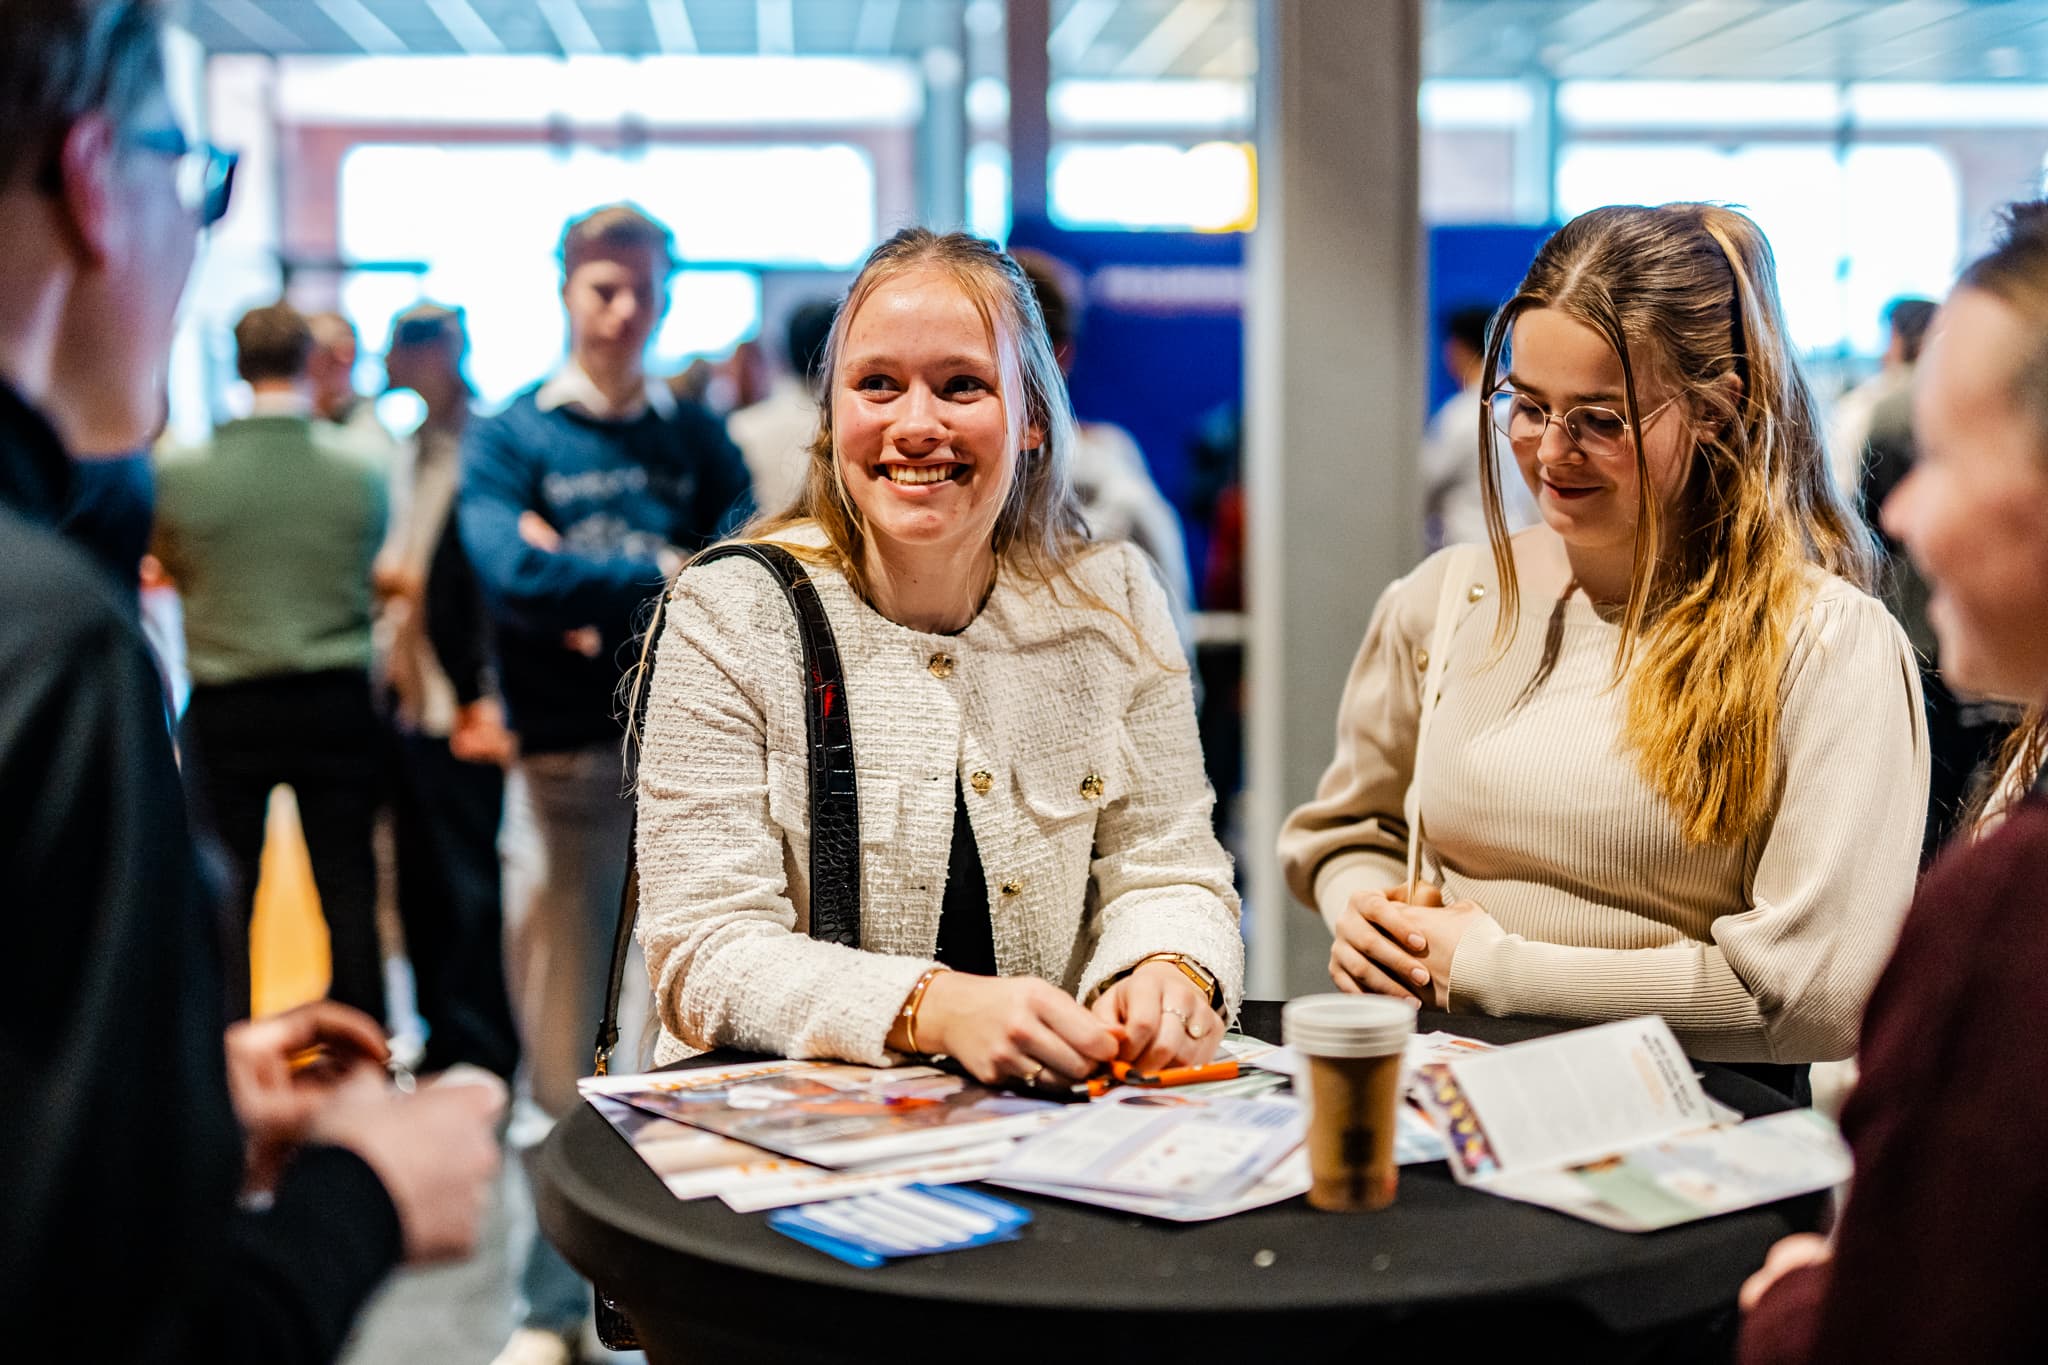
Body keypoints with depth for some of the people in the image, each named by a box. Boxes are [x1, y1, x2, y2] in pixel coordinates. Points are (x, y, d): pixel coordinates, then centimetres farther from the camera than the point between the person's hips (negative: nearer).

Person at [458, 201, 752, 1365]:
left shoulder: (700, 439, 10)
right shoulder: (510, 438, 0)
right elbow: (512, 574, -18)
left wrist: (596, 599, -13)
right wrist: (662, 574, -11)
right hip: (567, 760, -2)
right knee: (564, 1040, 2)